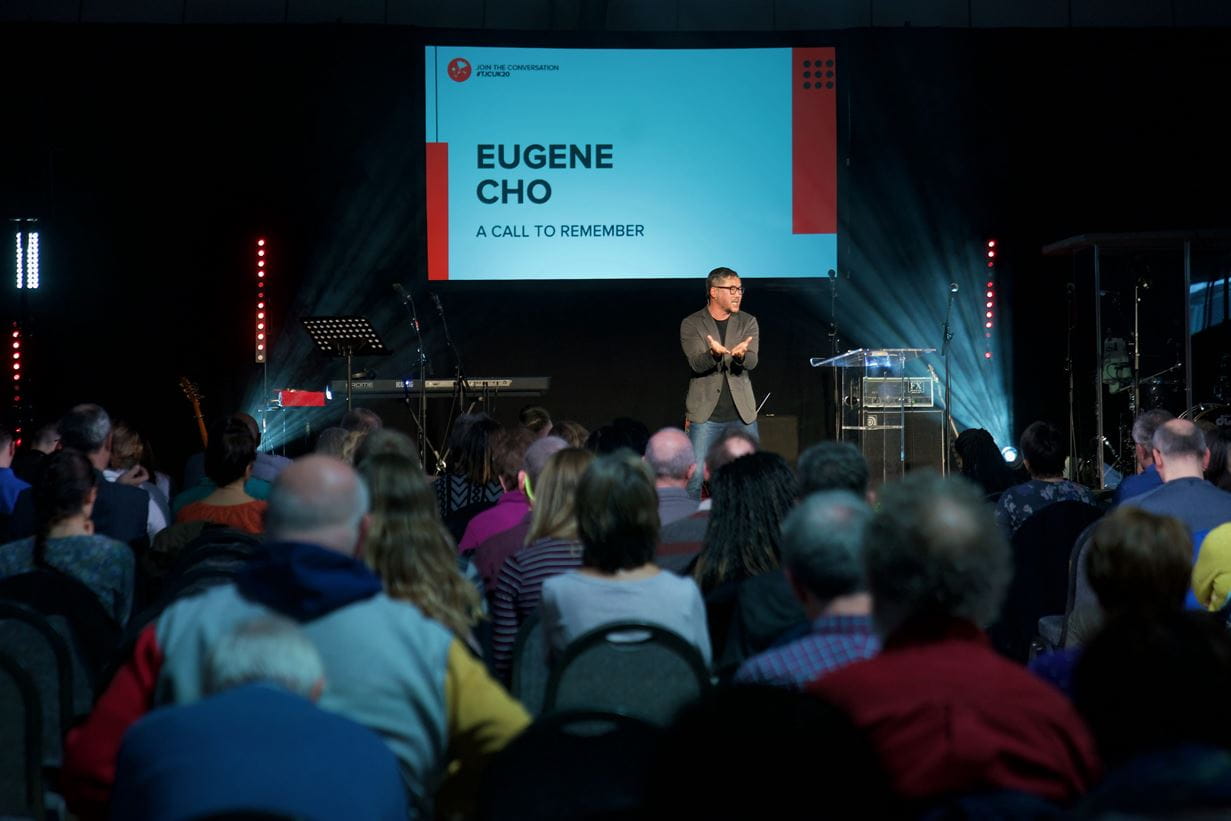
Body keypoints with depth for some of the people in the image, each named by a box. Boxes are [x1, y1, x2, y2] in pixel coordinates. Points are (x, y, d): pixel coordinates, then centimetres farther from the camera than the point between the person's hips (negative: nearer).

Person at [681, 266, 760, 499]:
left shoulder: (748, 323, 8)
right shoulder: (691, 324, 1)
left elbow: (752, 362, -7)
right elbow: (696, 363, -13)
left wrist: (741, 355, -31)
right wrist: (714, 354, -35)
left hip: (742, 414, 3)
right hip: (705, 413, -3)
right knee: (694, 476, -7)